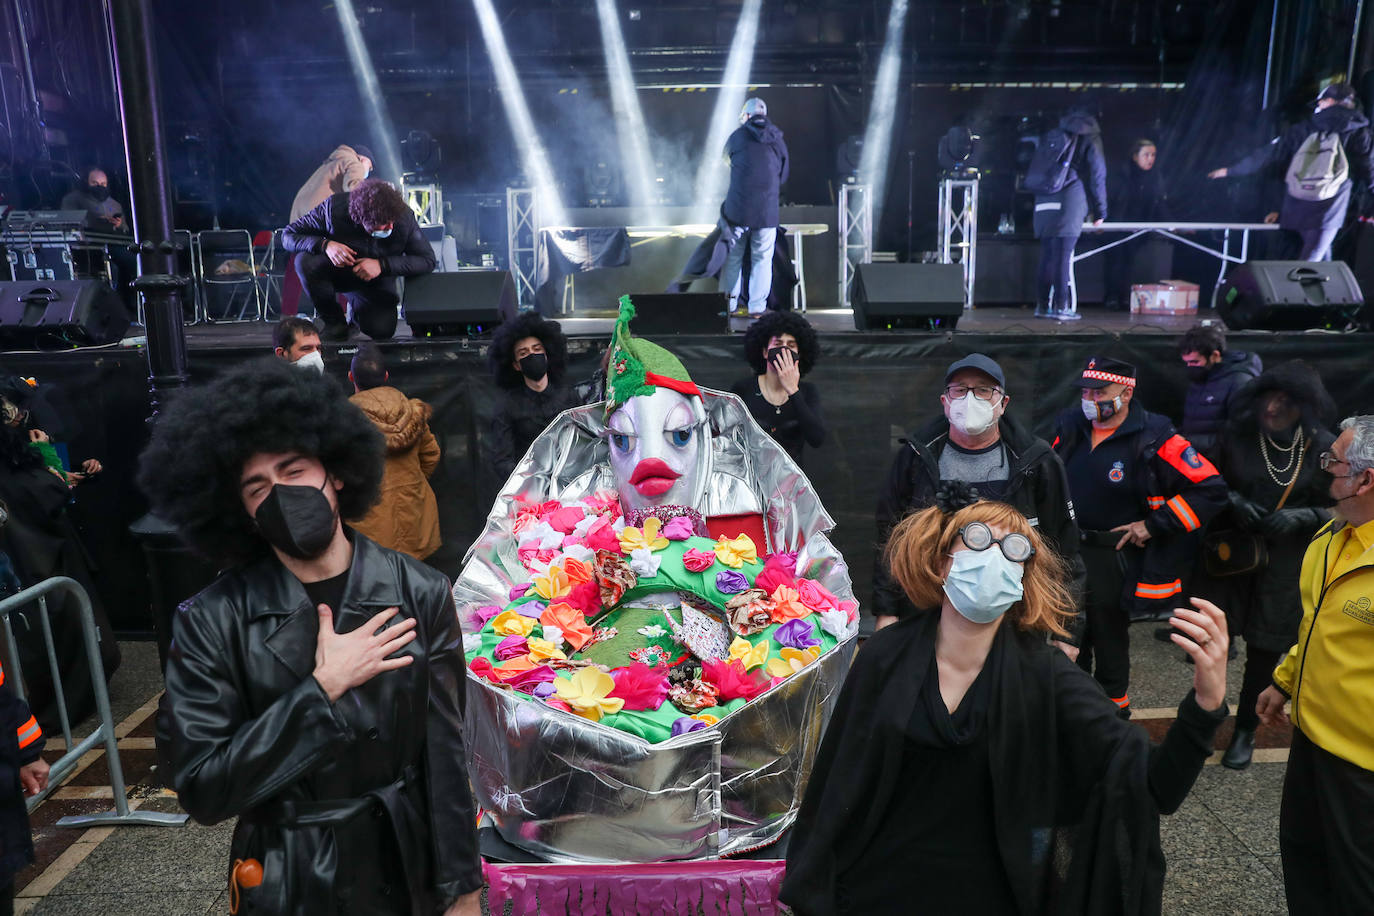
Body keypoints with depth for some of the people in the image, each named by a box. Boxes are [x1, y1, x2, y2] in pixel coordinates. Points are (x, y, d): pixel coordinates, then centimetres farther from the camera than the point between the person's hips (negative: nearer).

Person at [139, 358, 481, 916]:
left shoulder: (420, 595, -11)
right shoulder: (212, 623, -13)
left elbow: (448, 755, -7)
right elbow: (200, 790, -14)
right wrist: (321, 689, -21)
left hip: (408, 866, 1)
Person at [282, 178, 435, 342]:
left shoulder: (403, 217, -24)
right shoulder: (334, 207, -25)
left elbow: (428, 260, -18)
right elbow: (288, 236, -17)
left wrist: (382, 265, -29)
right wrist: (324, 245, -38)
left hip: (377, 282, 0)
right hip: (336, 271, 0)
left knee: (381, 330, -24)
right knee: (305, 261, -32)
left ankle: (356, 304, 15)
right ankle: (334, 323, -9)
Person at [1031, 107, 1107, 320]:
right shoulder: (1089, 142, 7)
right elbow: (1096, 177, 4)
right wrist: (1099, 212, 9)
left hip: (1043, 203, 5)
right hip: (1069, 204, -5)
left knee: (1047, 255, 8)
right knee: (1063, 257, -6)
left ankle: (1042, 305, 9)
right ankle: (1062, 307, -5)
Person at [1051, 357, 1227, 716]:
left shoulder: (1154, 439, -16)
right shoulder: (1070, 427, 1)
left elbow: (1211, 488, -15)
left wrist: (1153, 525, -16)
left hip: (1115, 558, -5)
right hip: (1066, 551, 5)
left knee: (1110, 635, 11)